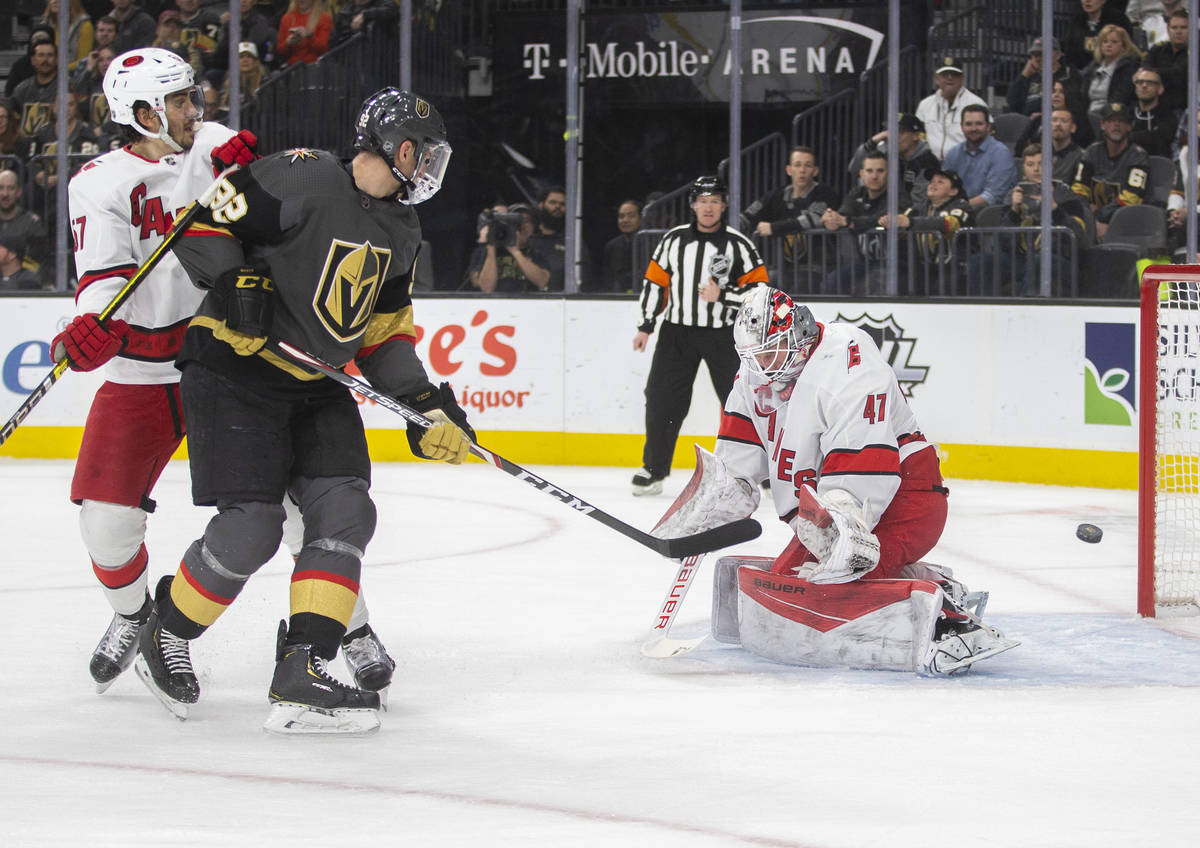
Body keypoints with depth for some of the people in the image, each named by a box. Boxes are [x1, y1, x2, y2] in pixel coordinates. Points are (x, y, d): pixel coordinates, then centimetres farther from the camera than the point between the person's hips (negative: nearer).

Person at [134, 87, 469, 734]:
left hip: (317, 387, 8)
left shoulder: (401, 232, 10)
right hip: (234, 371, -8)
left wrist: (426, 403, 5)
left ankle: (301, 677, -8)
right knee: (251, 526, -14)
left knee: (346, 512, -8)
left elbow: (384, 330, 16)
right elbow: (201, 223, -13)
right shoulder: (301, 178, -16)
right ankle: (165, 633, 12)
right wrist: (233, 283, -27)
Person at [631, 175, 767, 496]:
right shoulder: (674, 239, 5)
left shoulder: (738, 245, -4)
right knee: (662, 399, -2)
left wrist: (722, 295, -20)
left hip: (724, 334, -2)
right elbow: (655, 282, 11)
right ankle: (654, 469, 10)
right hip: (677, 332, 2)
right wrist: (646, 325, 8)